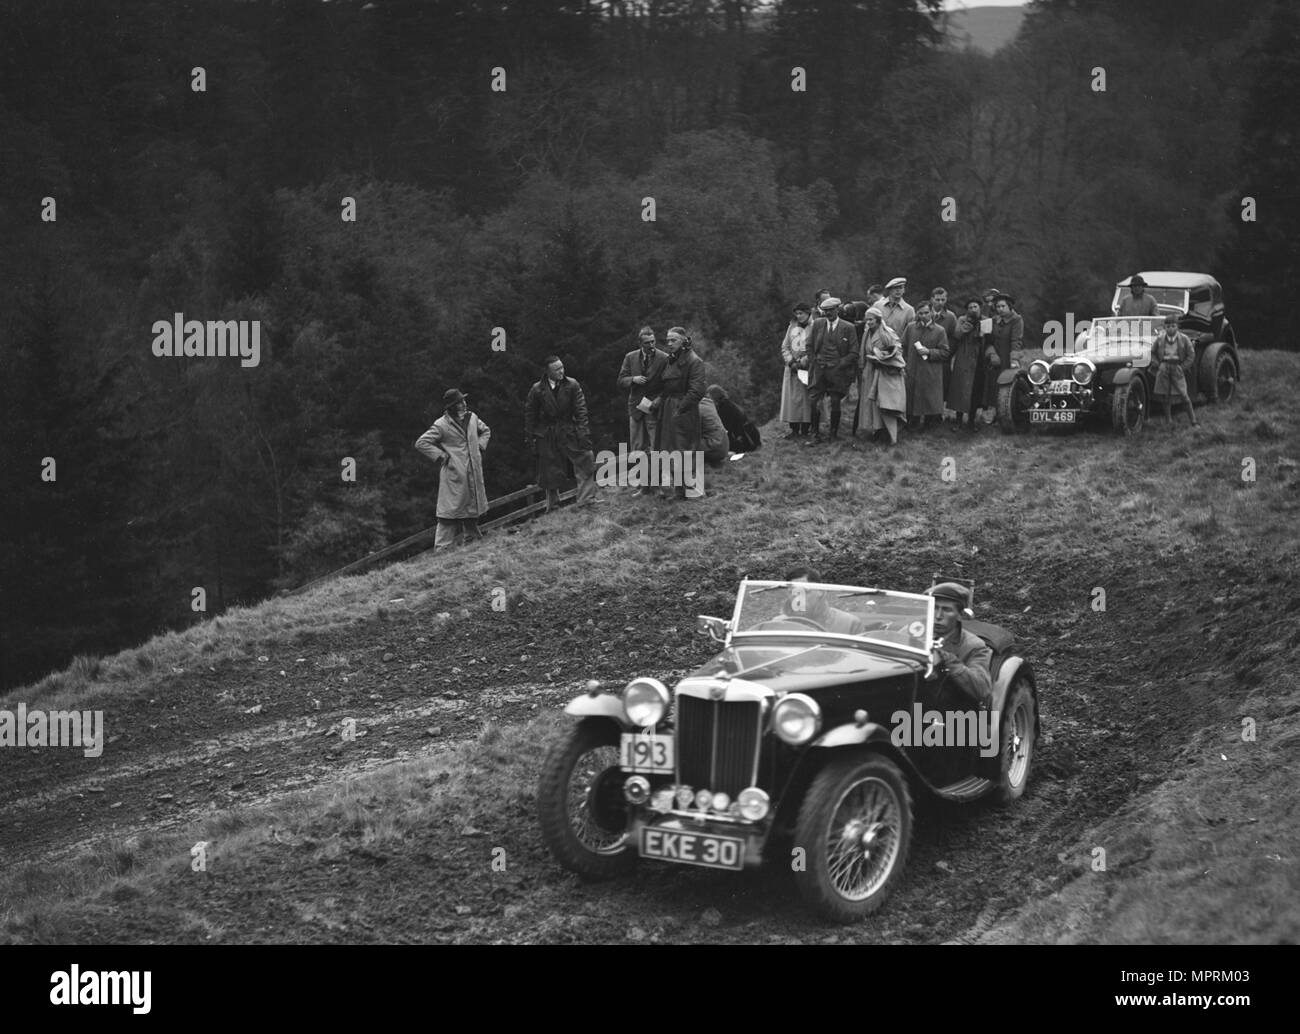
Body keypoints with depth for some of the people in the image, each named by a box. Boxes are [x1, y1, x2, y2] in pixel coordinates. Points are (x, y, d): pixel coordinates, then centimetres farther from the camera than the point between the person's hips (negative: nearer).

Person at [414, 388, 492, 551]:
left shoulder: (472, 418, 8)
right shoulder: (442, 425, -11)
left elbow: (486, 431, 28)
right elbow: (421, 443, -10)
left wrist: (480, 445, 11)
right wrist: (441, 456, -12)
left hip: (474, 474, 6)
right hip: (454, 475, -6)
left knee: (474, 507, 15)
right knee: (451, 510, -8)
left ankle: (471, 537, 30)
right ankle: (442, 548, -5)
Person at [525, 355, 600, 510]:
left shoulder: (572, 385, -4)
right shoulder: (537, 390, -6)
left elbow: (580, 409, -4)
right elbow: (529, 413, 4)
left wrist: (583, 431, -12)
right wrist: (530, 436, 3)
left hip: (569, 432, 1)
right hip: (547, 436, -1)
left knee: (586, 461, -10)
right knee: (550, 471, 6)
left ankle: (586, 498, -5)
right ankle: (552, 503, 22)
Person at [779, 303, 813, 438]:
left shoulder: (814, 327, -5)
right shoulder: (792, 326, 11)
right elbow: (784, 346, 12)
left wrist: (801, 363, -13)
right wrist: (791, 361, -3)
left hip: (807, 368, -5)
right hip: (792, 369, 5)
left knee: (805, 399, -4)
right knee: (791, 399, 1)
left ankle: (804, 430, 0)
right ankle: (794, 429, 5)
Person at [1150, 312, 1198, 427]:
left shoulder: (1184, 339, -2)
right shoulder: (1160, 338, 3)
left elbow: (1191, 355, 3)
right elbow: (1153, 352, 14)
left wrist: (1183, 367, -5)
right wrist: (1157, 365, 1)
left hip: (1178, 368, -2)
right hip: (1163, 368, 2)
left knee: (1184, 396, -7)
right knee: (1166, 397, 4)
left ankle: (1193, 421, 0)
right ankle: (1169, 422, 14)